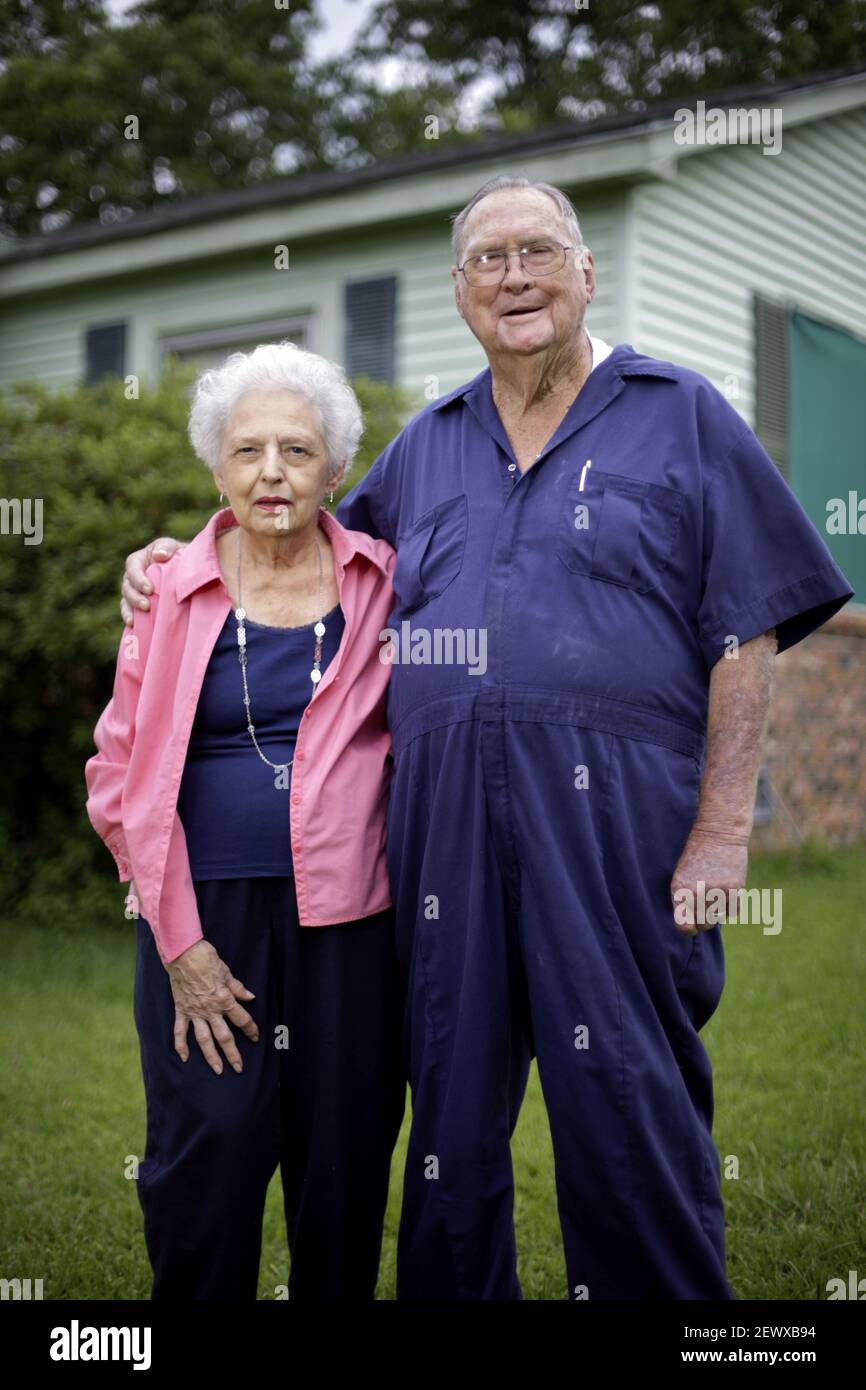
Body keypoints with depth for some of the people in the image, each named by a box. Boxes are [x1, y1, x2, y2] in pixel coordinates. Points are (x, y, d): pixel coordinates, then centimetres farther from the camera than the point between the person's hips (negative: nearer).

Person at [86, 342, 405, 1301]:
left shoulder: (380, 583, 6)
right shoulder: (173, 593, 4)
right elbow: (122, 774, 1)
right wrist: (178, 940, -5)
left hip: (350, 912, 1)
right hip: (207, 907, -1)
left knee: (345, 1160, 5)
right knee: (208, 1156, -3)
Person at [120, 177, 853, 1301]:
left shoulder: (682, 417, 8)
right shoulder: (425, 446, 19)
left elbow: (745, 636, 1)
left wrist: (724, 830, -8)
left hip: (614, 816, -3)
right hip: (448, 819, 4)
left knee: (631, 1114, -1)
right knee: (452, 1108, 11)